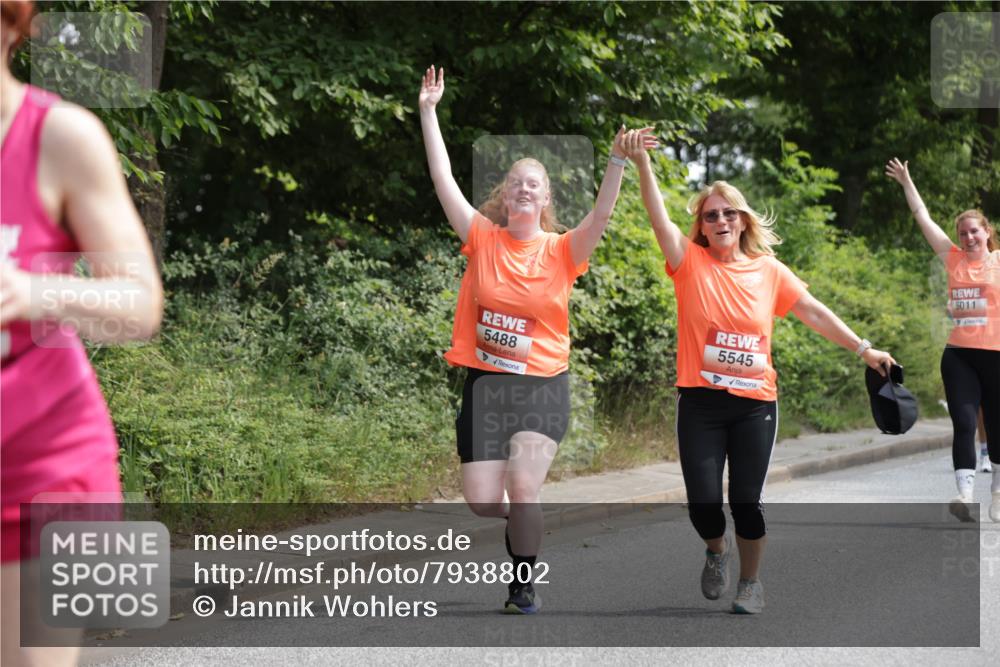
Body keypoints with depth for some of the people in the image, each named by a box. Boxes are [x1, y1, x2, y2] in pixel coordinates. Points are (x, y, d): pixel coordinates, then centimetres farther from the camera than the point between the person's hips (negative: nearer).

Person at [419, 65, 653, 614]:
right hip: (485, 383, 1)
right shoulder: (482, 239, 2)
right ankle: (521, 525, 33)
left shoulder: (562, 251, 1)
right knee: (481, 500, -3)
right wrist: (428, 112, -6)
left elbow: (601, 216, -15)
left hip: (541, 386, -1)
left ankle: (523, 585, 1)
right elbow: (443, 180, -2)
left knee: (522, 486, -17)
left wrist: (616, 162, -29)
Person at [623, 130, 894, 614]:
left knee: (747, 499, 0)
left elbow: (813, 311, 9)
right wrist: (641, 163, -27)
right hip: (701, 402, -1)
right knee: (703, 500, -5)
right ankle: (717, 548, 30)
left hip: (755, 403, 1)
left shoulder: (769, 271, 5)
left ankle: (751, 582, 23)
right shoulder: (690, 263, -1)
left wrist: (862, 348, 4)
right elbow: (659, 219, -14)